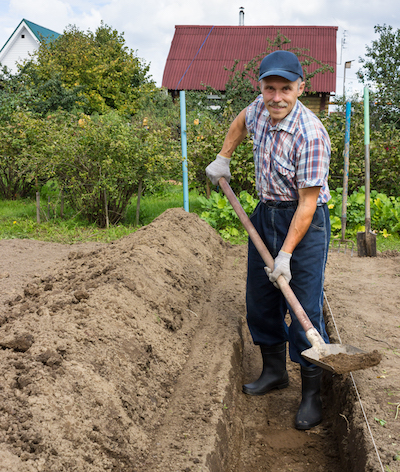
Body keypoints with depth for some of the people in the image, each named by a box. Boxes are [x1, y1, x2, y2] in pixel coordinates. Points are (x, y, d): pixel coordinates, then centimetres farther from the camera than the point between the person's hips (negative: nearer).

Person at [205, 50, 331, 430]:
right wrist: (223, 158, 20)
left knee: (305, 309, -5)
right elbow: (241, 121, 23)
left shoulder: (311, 135, -25)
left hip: (304, 221, -7)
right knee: (260, 299, 13)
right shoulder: (260, 108, -4)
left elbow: (307, 202, -24)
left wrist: (286, 254, -24)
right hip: (265, 213, 7)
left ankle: (312, 394, 10)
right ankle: (274, 371, 32)